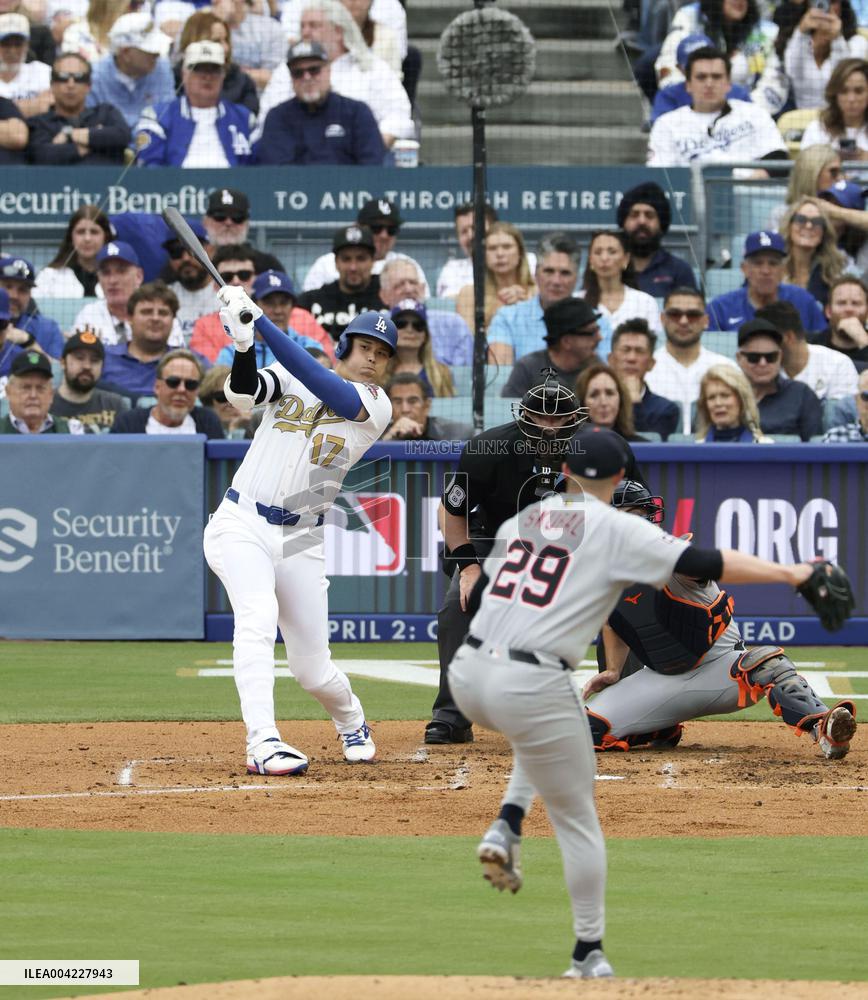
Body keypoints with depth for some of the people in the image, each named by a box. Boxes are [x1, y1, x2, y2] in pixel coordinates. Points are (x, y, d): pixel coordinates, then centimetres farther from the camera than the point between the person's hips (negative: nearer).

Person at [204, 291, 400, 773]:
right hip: (241, 525, -1)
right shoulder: (291, 376, 5)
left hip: (300, 542, 1)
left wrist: (263, 323, -24)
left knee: (313, 670, 3)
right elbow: (242, 393, -14)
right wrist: (244, 340, -34)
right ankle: (262, 743, -35)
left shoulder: (376, 407, -1)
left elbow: (326, 387, -18)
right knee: (258, 617, -28)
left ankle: (352, 725, 36)